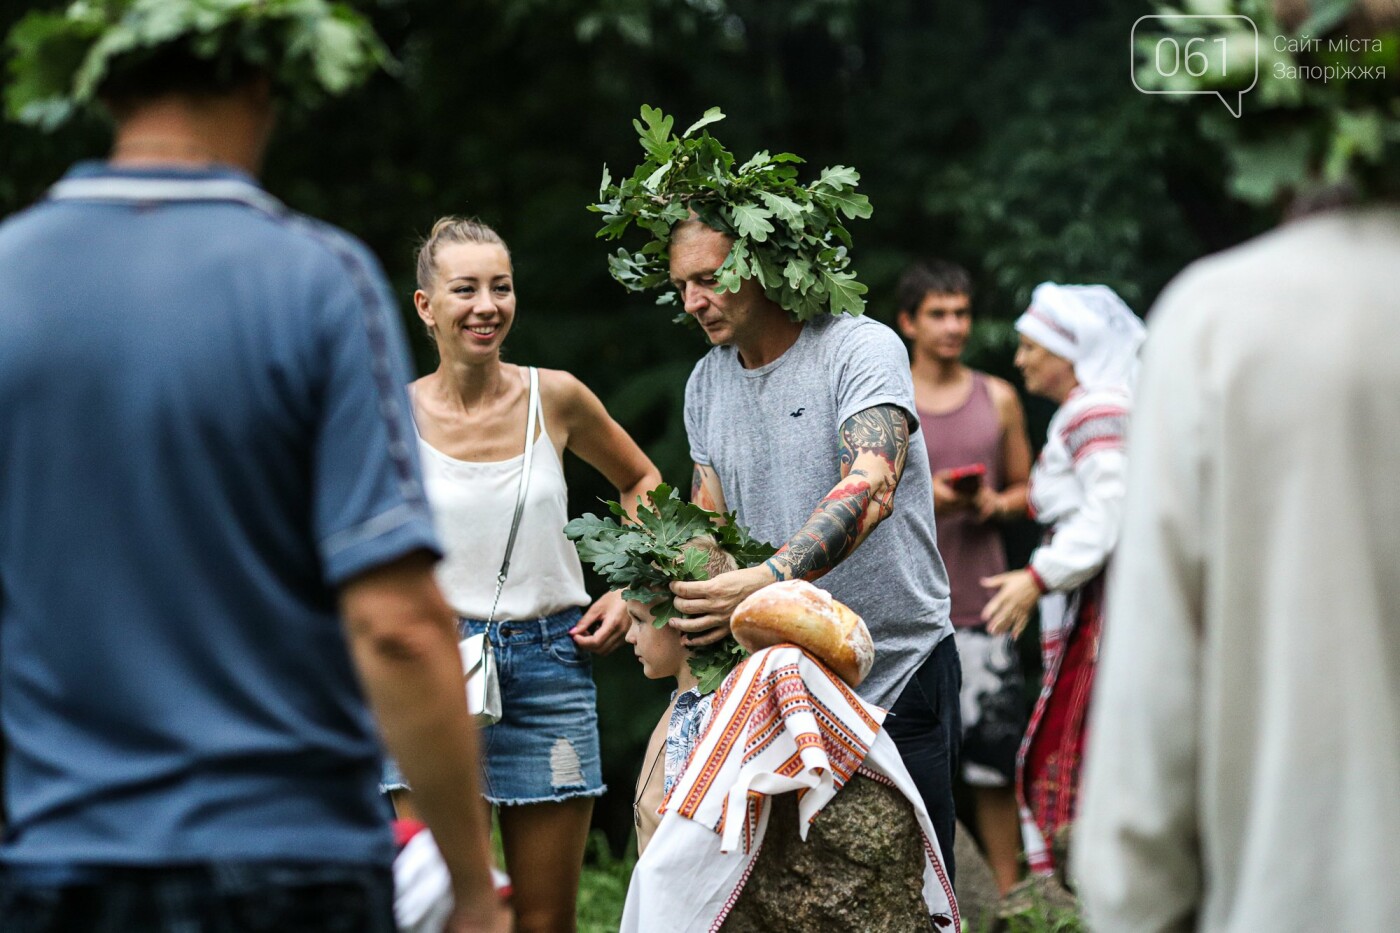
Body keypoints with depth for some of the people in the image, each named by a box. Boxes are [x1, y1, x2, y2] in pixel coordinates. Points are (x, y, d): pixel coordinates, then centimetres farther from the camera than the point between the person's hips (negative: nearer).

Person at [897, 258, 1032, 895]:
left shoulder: (998, 399, 11)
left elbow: (1027, 491, 17)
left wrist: (996, 504, -5)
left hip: (981, 609, 2)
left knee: (996, 763, 0)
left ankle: (1007, 897, 9)